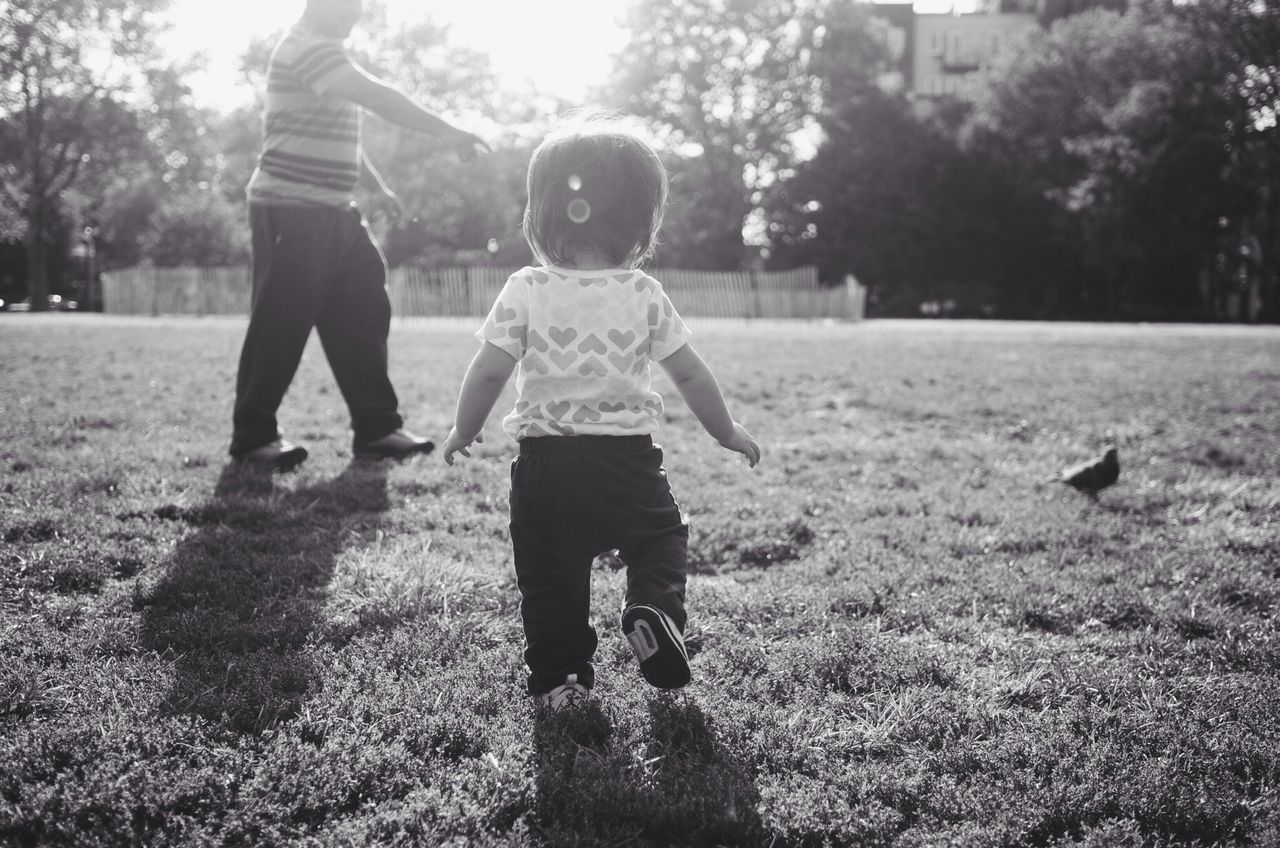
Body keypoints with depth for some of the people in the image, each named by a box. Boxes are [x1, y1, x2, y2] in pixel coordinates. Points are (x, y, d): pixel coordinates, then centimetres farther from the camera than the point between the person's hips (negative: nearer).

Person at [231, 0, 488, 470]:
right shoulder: (305, 47, -14)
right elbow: (377, 96, -26)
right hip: (291, 209, -10)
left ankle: (376, 427, 10)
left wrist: (379, 187, 22)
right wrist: (446, 131, -26)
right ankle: (253, 435, 6)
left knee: (362, 316, 5)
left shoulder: (326, 52, 19)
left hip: (334, 212, 10)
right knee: (281, 324, -5)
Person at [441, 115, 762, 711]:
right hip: (627, 456, 0)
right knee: (661, 537, 18)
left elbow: (488, 373, -7)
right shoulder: (645, 295, -2)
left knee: (548, 575, 12)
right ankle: (654, 607, -9)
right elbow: (690, 375, 2)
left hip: (544, 461, 0)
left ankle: (556, 679, 15)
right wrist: (727, 432, 17)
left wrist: (464, 432, 9)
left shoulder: (525, 291, -5)